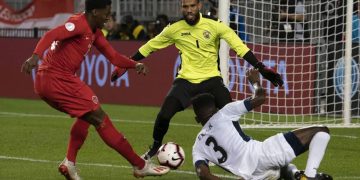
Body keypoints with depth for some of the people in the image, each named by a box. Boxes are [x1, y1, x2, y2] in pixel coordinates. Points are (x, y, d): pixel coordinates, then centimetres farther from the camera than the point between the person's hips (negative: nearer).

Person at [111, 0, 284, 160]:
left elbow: (239, 46, -13)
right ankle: (155, 147, 14)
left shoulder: (215, 25, -9)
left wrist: (261, 68, -22)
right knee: (164, 115, -15)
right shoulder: (174, 29, -3)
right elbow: (149, 47, 9)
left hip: (211, 79, -1)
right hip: (186, 80, 1)